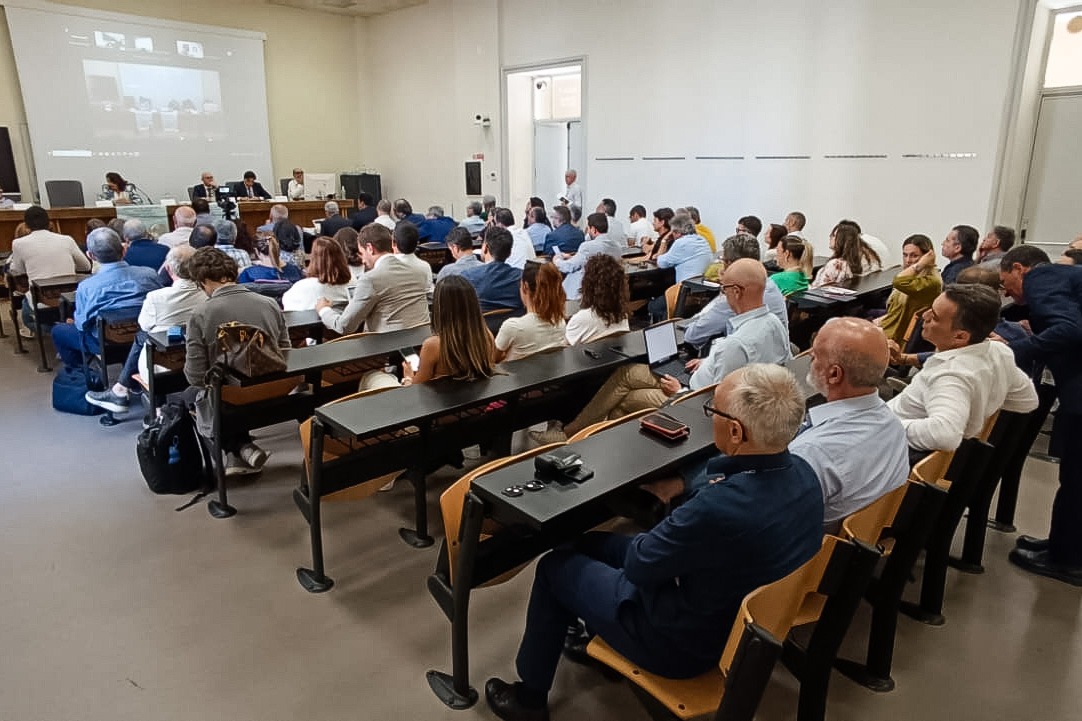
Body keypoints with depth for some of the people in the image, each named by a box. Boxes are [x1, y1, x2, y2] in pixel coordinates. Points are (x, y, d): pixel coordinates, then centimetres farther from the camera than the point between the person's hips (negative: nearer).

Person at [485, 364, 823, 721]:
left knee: (554, 567, 10)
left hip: (687, 642, -8)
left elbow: (638, 565, -22)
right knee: (593, 542, 20)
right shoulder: (803, 473, -13)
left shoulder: (719, 509, -39)